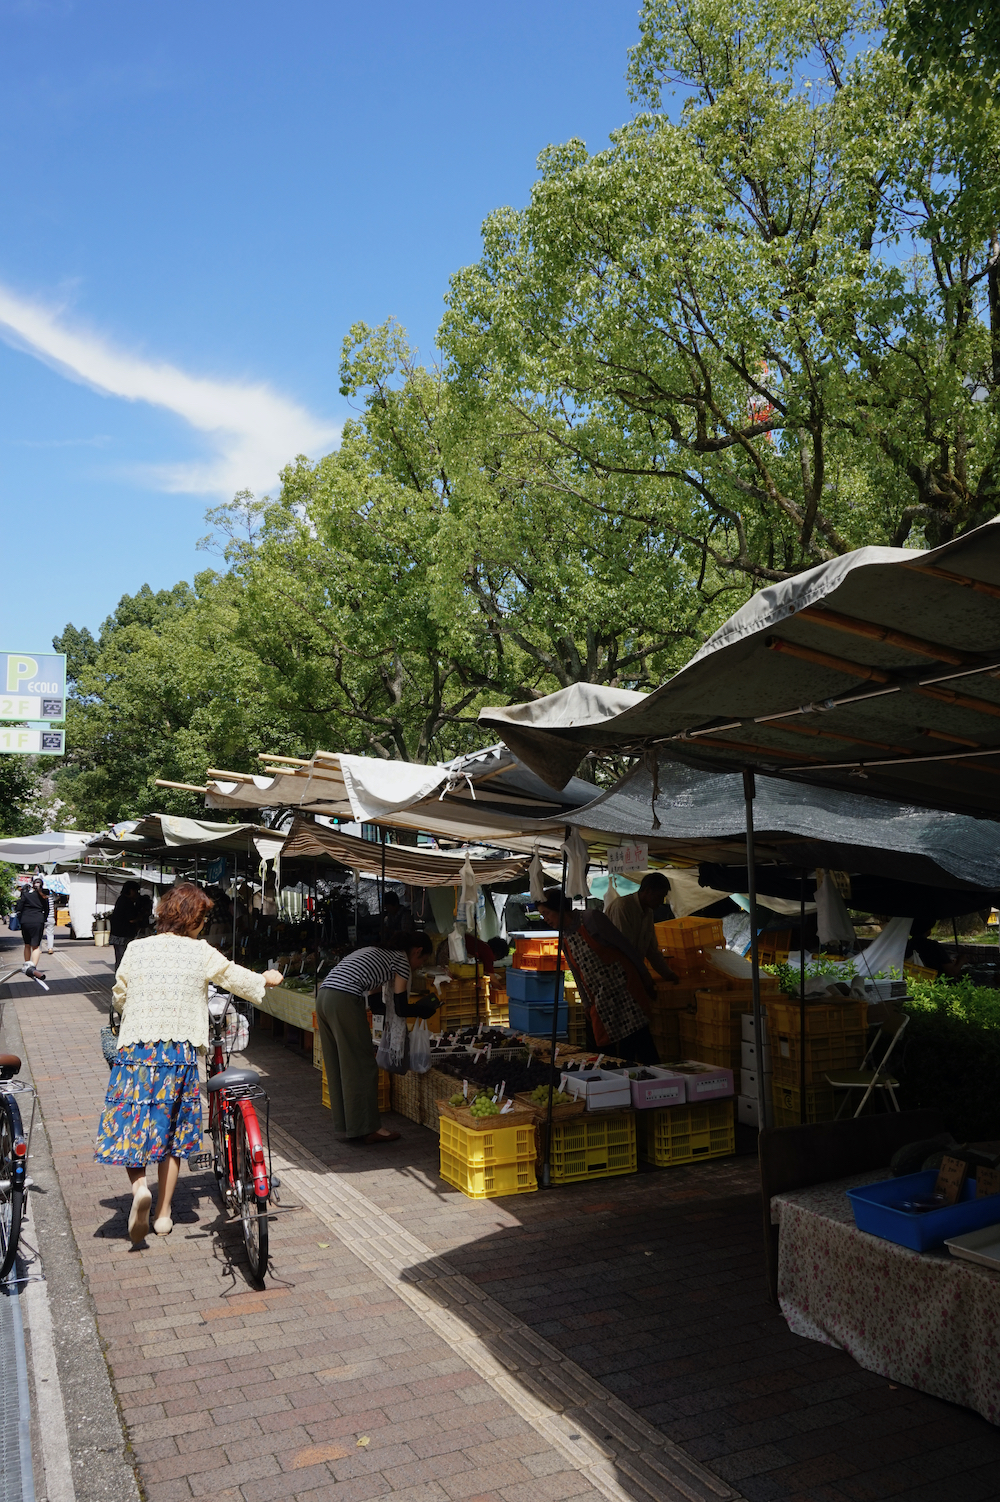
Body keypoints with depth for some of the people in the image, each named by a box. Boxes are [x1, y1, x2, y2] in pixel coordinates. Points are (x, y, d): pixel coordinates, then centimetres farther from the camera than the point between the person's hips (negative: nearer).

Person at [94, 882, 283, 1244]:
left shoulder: (136, 949, -2)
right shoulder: (201, 953, -6)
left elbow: (119, 998, 10)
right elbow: (242, 980, 5)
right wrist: (267, 978, 26)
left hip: (136, 1050, 0)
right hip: (181, 1052, 0)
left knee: (129, 1126, 11)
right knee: (171, 1129, 14)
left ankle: (139, 1186, -15)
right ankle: (163, 1214, 20)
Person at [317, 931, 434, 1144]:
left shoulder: (377, 951, 29)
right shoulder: (402, 959, 6)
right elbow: (400, 1008, 4)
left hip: (323, 997, 9)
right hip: (344, 1001, -9)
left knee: (338, 1067, 14)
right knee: (362, 1066, 1)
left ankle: (345, 1127, 21)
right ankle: (369, 1129, 8)